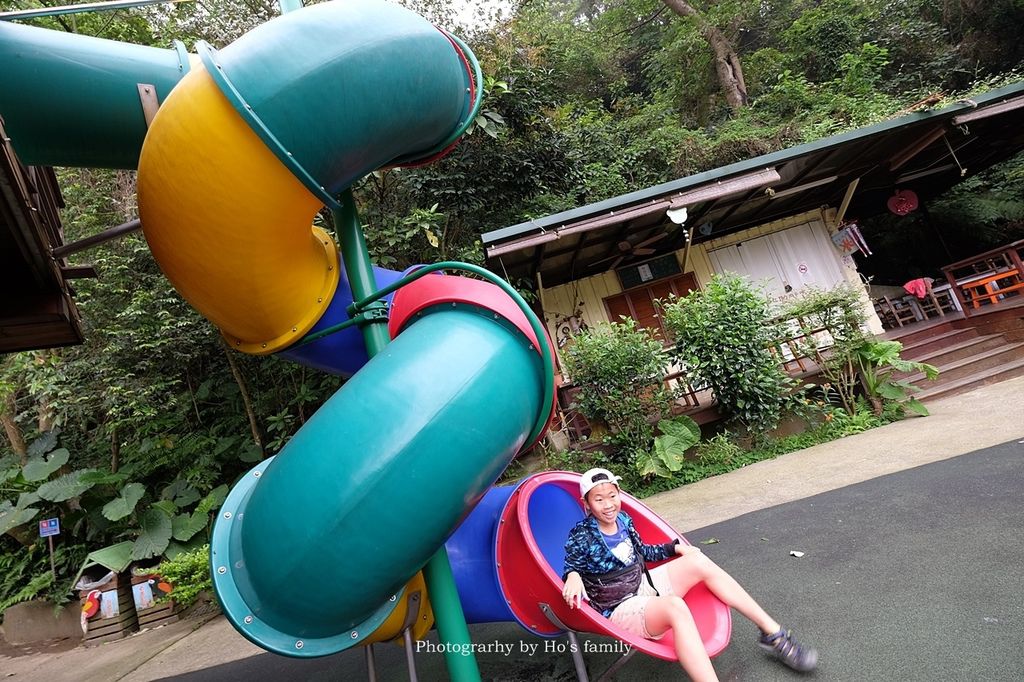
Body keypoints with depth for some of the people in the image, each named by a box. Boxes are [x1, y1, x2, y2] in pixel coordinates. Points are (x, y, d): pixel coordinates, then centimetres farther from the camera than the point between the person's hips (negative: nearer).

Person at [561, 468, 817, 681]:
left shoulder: (623, 519, 2)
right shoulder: (580, 537, -15)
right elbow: (571, 568, -13)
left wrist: (675, 547, 8)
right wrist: (573, 576, -36)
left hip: (644, 585, 7)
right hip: (621, 609, -7)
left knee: (699, 562, -8)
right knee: (675, 607, -36)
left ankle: (773, 633, -2)